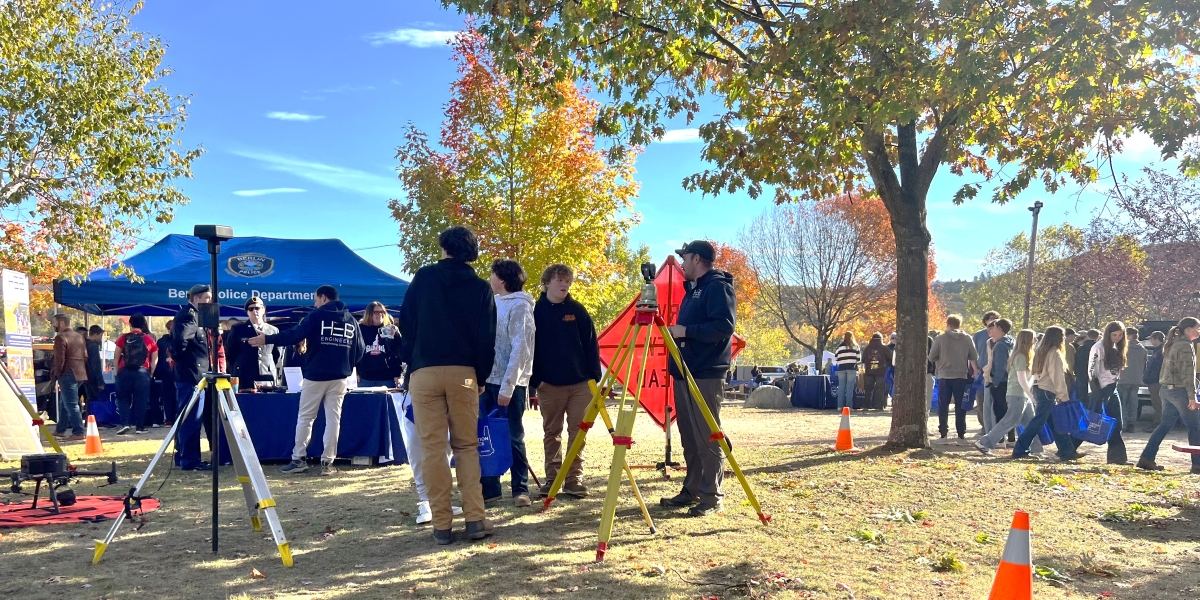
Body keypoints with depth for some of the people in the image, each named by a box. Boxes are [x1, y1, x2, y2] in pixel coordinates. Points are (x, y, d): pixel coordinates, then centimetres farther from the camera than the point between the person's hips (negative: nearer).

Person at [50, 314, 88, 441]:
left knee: (71, 405, -6)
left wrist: (55, 376, -7)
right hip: (79, 373, 9)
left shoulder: (60, 337, -10)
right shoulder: (79, 336, 17)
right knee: (64, 403, 19)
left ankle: (78, 432, -7)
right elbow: (85, 356, 18)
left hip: (67, 374, -9)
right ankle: (60, 430, 26)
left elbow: (59, 359, -15)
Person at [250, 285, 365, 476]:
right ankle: (327, 462, 4)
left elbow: (294, 335, -11)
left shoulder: (316, 316, -3)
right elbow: (359, 350, 11)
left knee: (305, 417, 6)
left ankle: (298, 459, 8)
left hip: (315, 375, -3)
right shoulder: (351, 320, 10)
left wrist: (267, 339, -4)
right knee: (333, 418, 5)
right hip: (339, 377, 4)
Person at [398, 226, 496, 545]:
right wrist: (481, 377, 15)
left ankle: (442, 524, 3)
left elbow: (406, 324, 7)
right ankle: (475, 518, 2)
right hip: (463, 372, 1)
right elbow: (486, 338, 6)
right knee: (467, 446, 10)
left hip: (424, 372, -1)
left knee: (432, 447, 2)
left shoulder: (423, 277, 6)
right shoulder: (480, 288, 7)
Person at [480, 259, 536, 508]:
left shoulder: (519, 306, -9)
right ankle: (490, 488, 17)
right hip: (488, 380, 7)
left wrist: (507, 387, -18)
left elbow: (520, 349, -15)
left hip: (510, 383, -7)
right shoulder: (494, 302, 13)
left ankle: (520, 489, 12)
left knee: (513, 437, 0)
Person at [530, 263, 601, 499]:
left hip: (580, 383, 1)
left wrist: (594, 375, -3)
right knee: (551, 433, 8)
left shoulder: (577, 310, 4)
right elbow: (529, 347, 0)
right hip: (549, 384, -1)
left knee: (577, 433, 2)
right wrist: (535, 378, -7)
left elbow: (591, 344, 4)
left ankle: (574, 479, 10)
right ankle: (552, 479, 16)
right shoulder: (536, 311, 1)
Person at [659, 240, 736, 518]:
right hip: (684, 373, 10)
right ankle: (691, 491, 20)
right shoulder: (693, 289, 21)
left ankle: (711, 498, 0)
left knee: (707, 438, -5)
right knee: (689, 438, 12)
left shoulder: (718, 286, -7)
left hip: (705, 375, -10)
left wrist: (685, 331, -18)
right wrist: (675, 331, 11)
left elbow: (724, 326, -19)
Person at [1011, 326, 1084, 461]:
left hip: (1038, 389, 9)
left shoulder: (1041, 351, 14)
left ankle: (1067, 451, 16)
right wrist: (1064, 396, -9)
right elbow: (1057, 377, -13)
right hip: (1047, 392, -9)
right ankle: (1019, 450, -4)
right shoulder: (1055, 353, -10)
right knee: (1037, 422, -5)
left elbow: (1034, 371, 13)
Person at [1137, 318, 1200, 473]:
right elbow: (1188, 373, -17)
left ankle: (1146, 459, 6)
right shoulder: (1186, 346, -12)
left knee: (1165, 425, 9)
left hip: (1167, 389, 9)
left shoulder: (1172, 345, 15)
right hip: (1180, 390, -9)